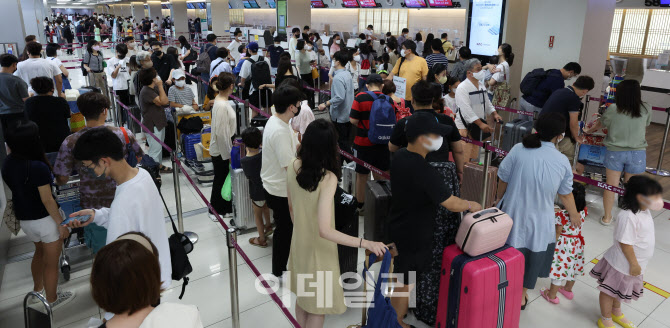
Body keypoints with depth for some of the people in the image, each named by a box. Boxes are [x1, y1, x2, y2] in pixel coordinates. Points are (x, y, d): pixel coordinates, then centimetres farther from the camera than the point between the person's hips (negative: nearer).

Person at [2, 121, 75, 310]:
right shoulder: (38, 167, -27)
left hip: (23, 219, 8)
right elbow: (47, 200, -22)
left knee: (39, 252, 31)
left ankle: (37, 289, 50)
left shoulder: (7, 164, -5)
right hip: (45, 219, -8)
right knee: (51, 261, 11)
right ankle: (52, 300, 27)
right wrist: (61, 223, -14)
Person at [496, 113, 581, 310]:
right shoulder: (562, 162, -9)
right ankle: (521, 296, 38)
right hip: (539, 221, 1)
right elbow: (565, 195, 4)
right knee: (532, 256, 21)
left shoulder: (518, 150, -15)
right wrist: (574, 215, 24)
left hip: (512, 213, 0)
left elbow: (502, 183, -8)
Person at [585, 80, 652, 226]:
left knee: (611, 186, 9)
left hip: (615, 152, -1)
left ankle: (607, 217, 20)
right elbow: (645, 127, 10)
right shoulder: (646, 110, -7)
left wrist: (588, 131, 27)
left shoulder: (612, 110, -11)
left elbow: (600, 124, 6)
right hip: (637, 153, 1)